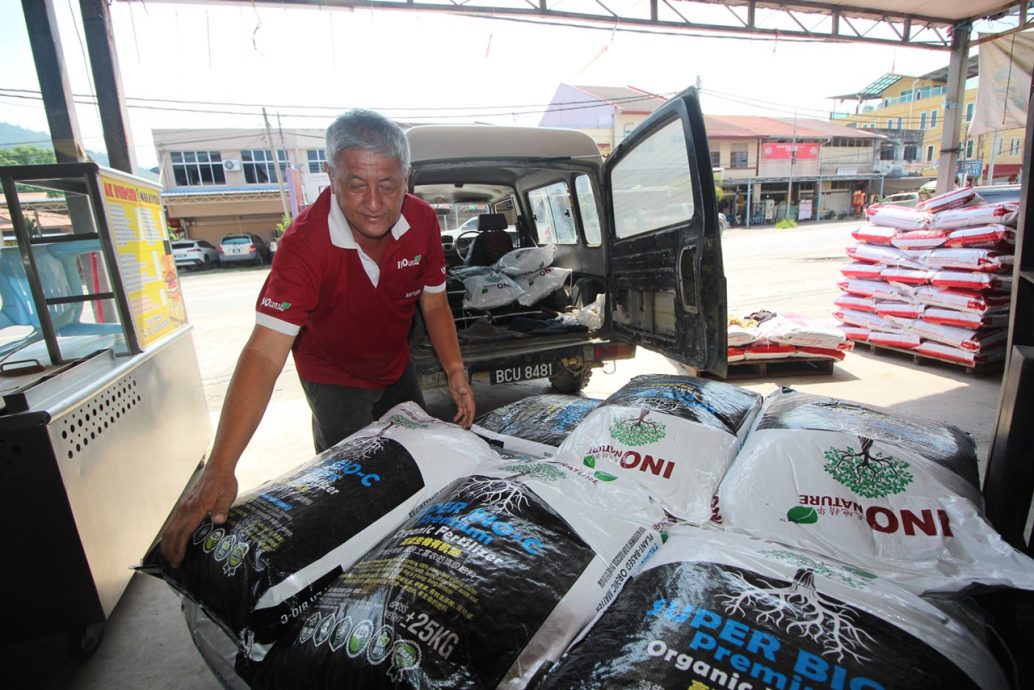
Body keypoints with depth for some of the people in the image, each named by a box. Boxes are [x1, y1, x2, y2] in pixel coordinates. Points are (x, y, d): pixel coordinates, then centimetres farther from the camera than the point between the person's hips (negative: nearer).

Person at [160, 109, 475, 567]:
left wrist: (456, 373, -15)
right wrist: (219, 470, -46)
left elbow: (434, 305, -6)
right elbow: (264, 354, -40)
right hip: (334, 377, -5)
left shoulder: (422, 221, -19)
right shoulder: (305, 243, -34)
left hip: (396, 367, 5)